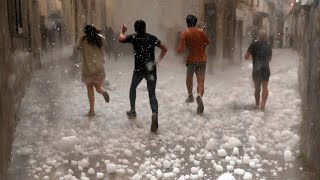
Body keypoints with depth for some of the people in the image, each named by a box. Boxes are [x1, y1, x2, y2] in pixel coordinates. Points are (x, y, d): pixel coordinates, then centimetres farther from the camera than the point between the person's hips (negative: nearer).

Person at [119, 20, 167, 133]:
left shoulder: (134, 37, -1)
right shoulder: (152, 38, 7)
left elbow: (120, 39, 5)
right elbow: (164, 49, 7)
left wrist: (123, 31, 22)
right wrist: (158, 60, 13)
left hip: (139, 69, -1)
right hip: (151, 69, 2)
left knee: (133, 88, 26)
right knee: (152, 94, 4)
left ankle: (133, 111, 31)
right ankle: (155, 113, -23)